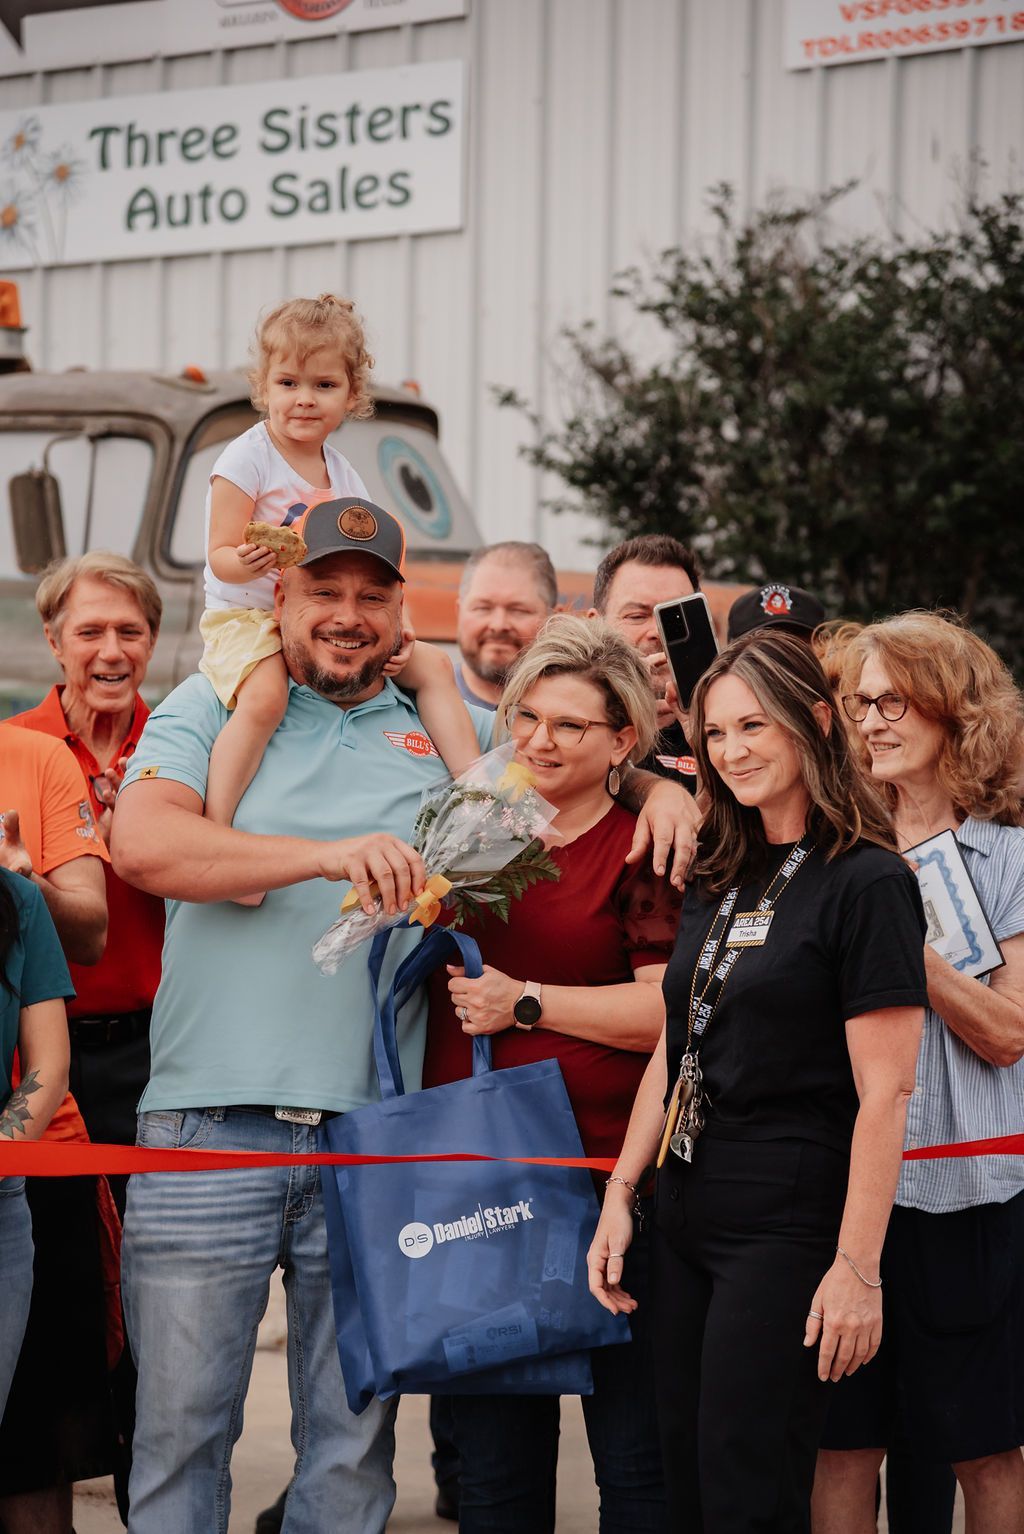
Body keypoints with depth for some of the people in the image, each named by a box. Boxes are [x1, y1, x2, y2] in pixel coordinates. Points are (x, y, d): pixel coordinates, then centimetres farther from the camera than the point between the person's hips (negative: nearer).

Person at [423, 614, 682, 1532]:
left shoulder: (645, 848, -2)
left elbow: (669, 1010, -11)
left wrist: (524, 1001, -9)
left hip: (605, 1172, -4)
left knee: (637, 1453, 1)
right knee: (496, 1460, 8)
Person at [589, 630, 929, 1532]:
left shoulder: (866, 883, -10)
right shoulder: (719, 882, 14)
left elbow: (884, 1092, -14)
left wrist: (857, 1267, -18)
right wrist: (621, 1196, 11)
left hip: (789, 1222, -7)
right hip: (687, 1220, 7)